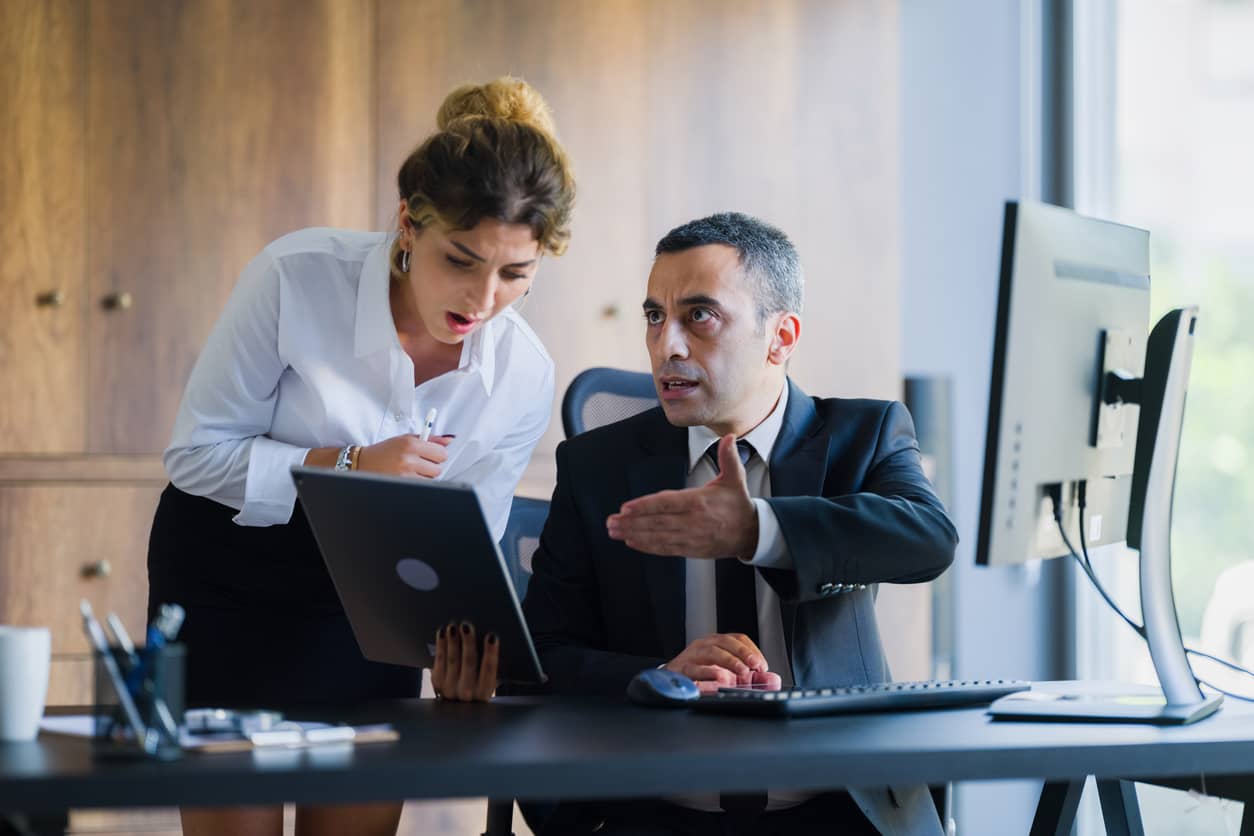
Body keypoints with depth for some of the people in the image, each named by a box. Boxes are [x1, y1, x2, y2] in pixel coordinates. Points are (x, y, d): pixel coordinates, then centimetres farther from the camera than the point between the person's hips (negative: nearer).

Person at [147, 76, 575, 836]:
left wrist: (463, 645, -25)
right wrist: (348, 466, -29)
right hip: (227, 579, -3)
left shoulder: (524, 376, -12)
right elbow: (196, 453, -17)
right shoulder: (299, 277, -23)